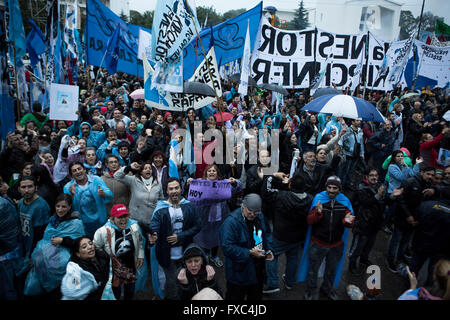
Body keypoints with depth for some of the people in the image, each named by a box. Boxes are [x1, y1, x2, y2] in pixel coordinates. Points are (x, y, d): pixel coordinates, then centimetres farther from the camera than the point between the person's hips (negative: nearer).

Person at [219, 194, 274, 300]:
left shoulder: (260, 216, -3)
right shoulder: (231, 222, -27)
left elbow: (267, 233, 14)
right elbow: (227, 247, -28)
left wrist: (268, 249, -2)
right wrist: (249, 253, -28)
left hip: (258, 268, 7)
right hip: (239, 272, -7)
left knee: (257, 295, 27)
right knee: (236, 296, 12)